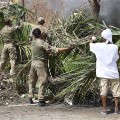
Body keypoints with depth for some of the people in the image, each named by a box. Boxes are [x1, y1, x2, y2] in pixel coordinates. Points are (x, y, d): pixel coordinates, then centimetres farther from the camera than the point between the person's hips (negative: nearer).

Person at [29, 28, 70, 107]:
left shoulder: (33, 42, 4)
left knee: (32, 81, 16)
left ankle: (30, 98, 20)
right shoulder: (43, 43, -16)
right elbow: (55, 50, -19)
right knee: (42, 82, -3)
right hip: (41, 64, -7)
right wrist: (67, 49, -14)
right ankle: (41, 100, -7)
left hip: (33, 62, 7)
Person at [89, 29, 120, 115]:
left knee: (104, 91, 3)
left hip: (103, 73, 0)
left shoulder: (98, 46, -6)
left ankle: (104, 109, 4)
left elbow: (91, 44, 14)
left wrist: (93, 40, 36)